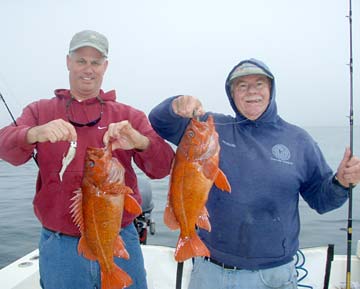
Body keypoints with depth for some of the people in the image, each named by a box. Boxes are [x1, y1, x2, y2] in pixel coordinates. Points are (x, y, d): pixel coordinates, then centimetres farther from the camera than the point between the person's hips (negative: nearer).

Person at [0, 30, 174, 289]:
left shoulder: (129, 116, 4)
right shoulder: (40, 111, 5)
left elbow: (162, 168, -6)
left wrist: (140, 142, -28)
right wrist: (35, 134, -34)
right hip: (60, 245, 0)